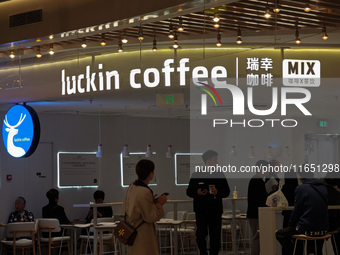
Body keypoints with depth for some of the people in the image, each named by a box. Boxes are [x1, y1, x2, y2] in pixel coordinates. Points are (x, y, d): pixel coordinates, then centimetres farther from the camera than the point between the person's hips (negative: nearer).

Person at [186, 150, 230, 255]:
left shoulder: (220, 175, 9)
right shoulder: (196, 175, 3)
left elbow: (227, 192, 9)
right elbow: (189, 192, 4)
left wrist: (217, 192, -11)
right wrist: (197, 193, -17)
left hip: (216, 211, 2)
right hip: (201, 210, -2)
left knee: (215, 236, 3)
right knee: (201, 235, -3)